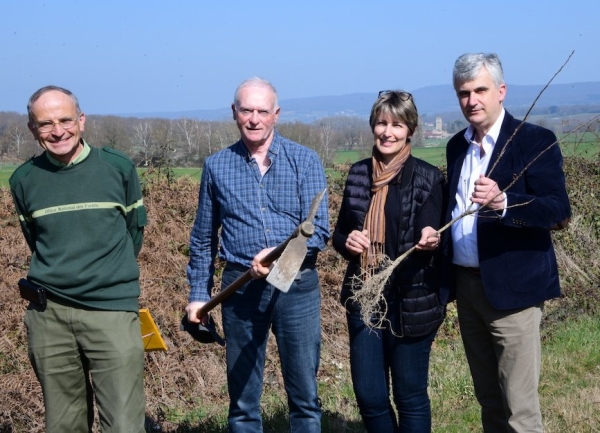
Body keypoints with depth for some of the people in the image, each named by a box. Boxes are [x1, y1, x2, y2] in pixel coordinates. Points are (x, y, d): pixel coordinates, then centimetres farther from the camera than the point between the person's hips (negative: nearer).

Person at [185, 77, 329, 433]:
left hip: (297, 287, -1)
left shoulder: (305, 161, -1)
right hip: (240, 288, 2)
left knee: (305, 395, 5)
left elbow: (319, 230, -7)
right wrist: (199, 293, 11)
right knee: (242, 397, 11)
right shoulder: (217, 166, 5)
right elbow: (203, 239, 13)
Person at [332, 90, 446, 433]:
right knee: (369, 396, 9)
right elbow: (339, 233, 13)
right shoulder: (359, 174, 7)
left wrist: (429, 241, -34)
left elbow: (430, 238, -11)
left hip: (411, 302, -4)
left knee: (410, 395, 7)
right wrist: (347, 241, -9)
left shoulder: (428, 178, -6)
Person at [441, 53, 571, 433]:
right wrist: (447, 278, 5)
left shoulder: (535, 141, -9)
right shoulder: (457, 145, 12)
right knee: (489, 400, 16)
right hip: (466, 286, 6)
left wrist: (502, 201, -35)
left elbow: (559, 210, -18)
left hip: (511, 288, -6)